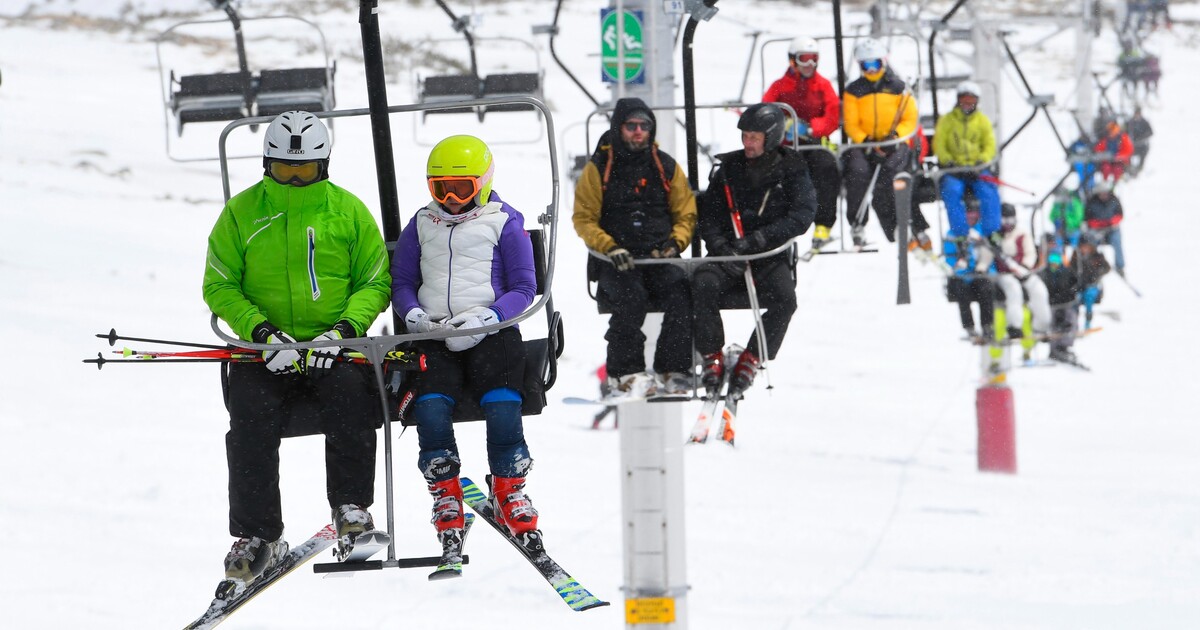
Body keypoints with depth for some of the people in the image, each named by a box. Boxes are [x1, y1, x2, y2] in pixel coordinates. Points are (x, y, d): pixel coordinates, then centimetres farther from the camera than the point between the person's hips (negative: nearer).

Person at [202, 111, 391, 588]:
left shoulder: (347, 210, 7)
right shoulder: (241, 212, 6)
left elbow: (376, 281, 8)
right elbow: (219, 285, 5)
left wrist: (344, 329, -11)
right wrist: (262, 331, -12)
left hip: (334, 346, 0)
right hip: (267, 348, 0)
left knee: (350, 392, -31)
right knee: (251, 416, -25)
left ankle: (352, 508, -20)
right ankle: (258, 537, -19)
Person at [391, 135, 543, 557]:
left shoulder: (504, 222, 7)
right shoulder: (421, 225, 18)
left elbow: (523, 288, 3)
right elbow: (401, 282, 20)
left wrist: (485, 317, -13)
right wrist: (414, 315, -3)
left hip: (490, 333, -2)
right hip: (435, 334, 2)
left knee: (502, 408, -24)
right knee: (431, 409, -23)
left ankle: (511, 496, -6)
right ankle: (446, 503, -10)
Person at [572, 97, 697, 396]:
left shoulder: (667, 167, 14)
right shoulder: (598, 169, 7)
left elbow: (686, 214, 18)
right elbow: (584, 219, 5)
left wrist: (675, 243, -3)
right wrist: (610, 248, -11)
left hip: (660, 256, 2)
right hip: (616, 260, -2)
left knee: (680, 293, -28)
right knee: (631, 297, -33)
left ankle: (674, 372, -23)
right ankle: (626, 374, -27)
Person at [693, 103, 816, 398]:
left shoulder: (792, 172, 4)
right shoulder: (728, 169, 10)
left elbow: (802, 216, -10)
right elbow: (708, 215, 7)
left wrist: (759, 239, -22)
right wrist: (720, 246, -15)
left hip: (770, 256, -1)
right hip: (728, 254, 1)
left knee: (784, 299, -31)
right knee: (703, 283, -29)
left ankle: (752, 359, -16)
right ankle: (711, 357, -19)